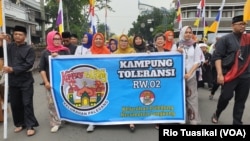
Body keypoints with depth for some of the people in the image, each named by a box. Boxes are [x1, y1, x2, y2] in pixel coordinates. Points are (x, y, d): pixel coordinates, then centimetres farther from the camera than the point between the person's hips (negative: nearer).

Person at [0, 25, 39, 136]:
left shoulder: (29, 49, -5)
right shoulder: (9, 47, 8)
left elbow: (28, 64, -14)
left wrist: (13, 69, -22)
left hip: (26, 81, -4)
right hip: (12, 81, 5)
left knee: (27, 103, -1)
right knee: (15, 104, 12)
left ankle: (30, 126, 8)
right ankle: (19, 123, 28)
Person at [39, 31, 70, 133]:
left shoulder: (65, 51, 4)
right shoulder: (45, 52, 5)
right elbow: (41, 69, 3)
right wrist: (46, 82, -6)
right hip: (51, 82, 1)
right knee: (52, 103, 1)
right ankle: (55, 123, 13)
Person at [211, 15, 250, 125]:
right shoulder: (225, 39, -3)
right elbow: (217, 57, -9)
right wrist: (220, 74, -16)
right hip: (229, 74, -4)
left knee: (241, 101, 8)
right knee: (226, 96, -3)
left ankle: (237, 122, 22)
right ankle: (217, 114, 26)